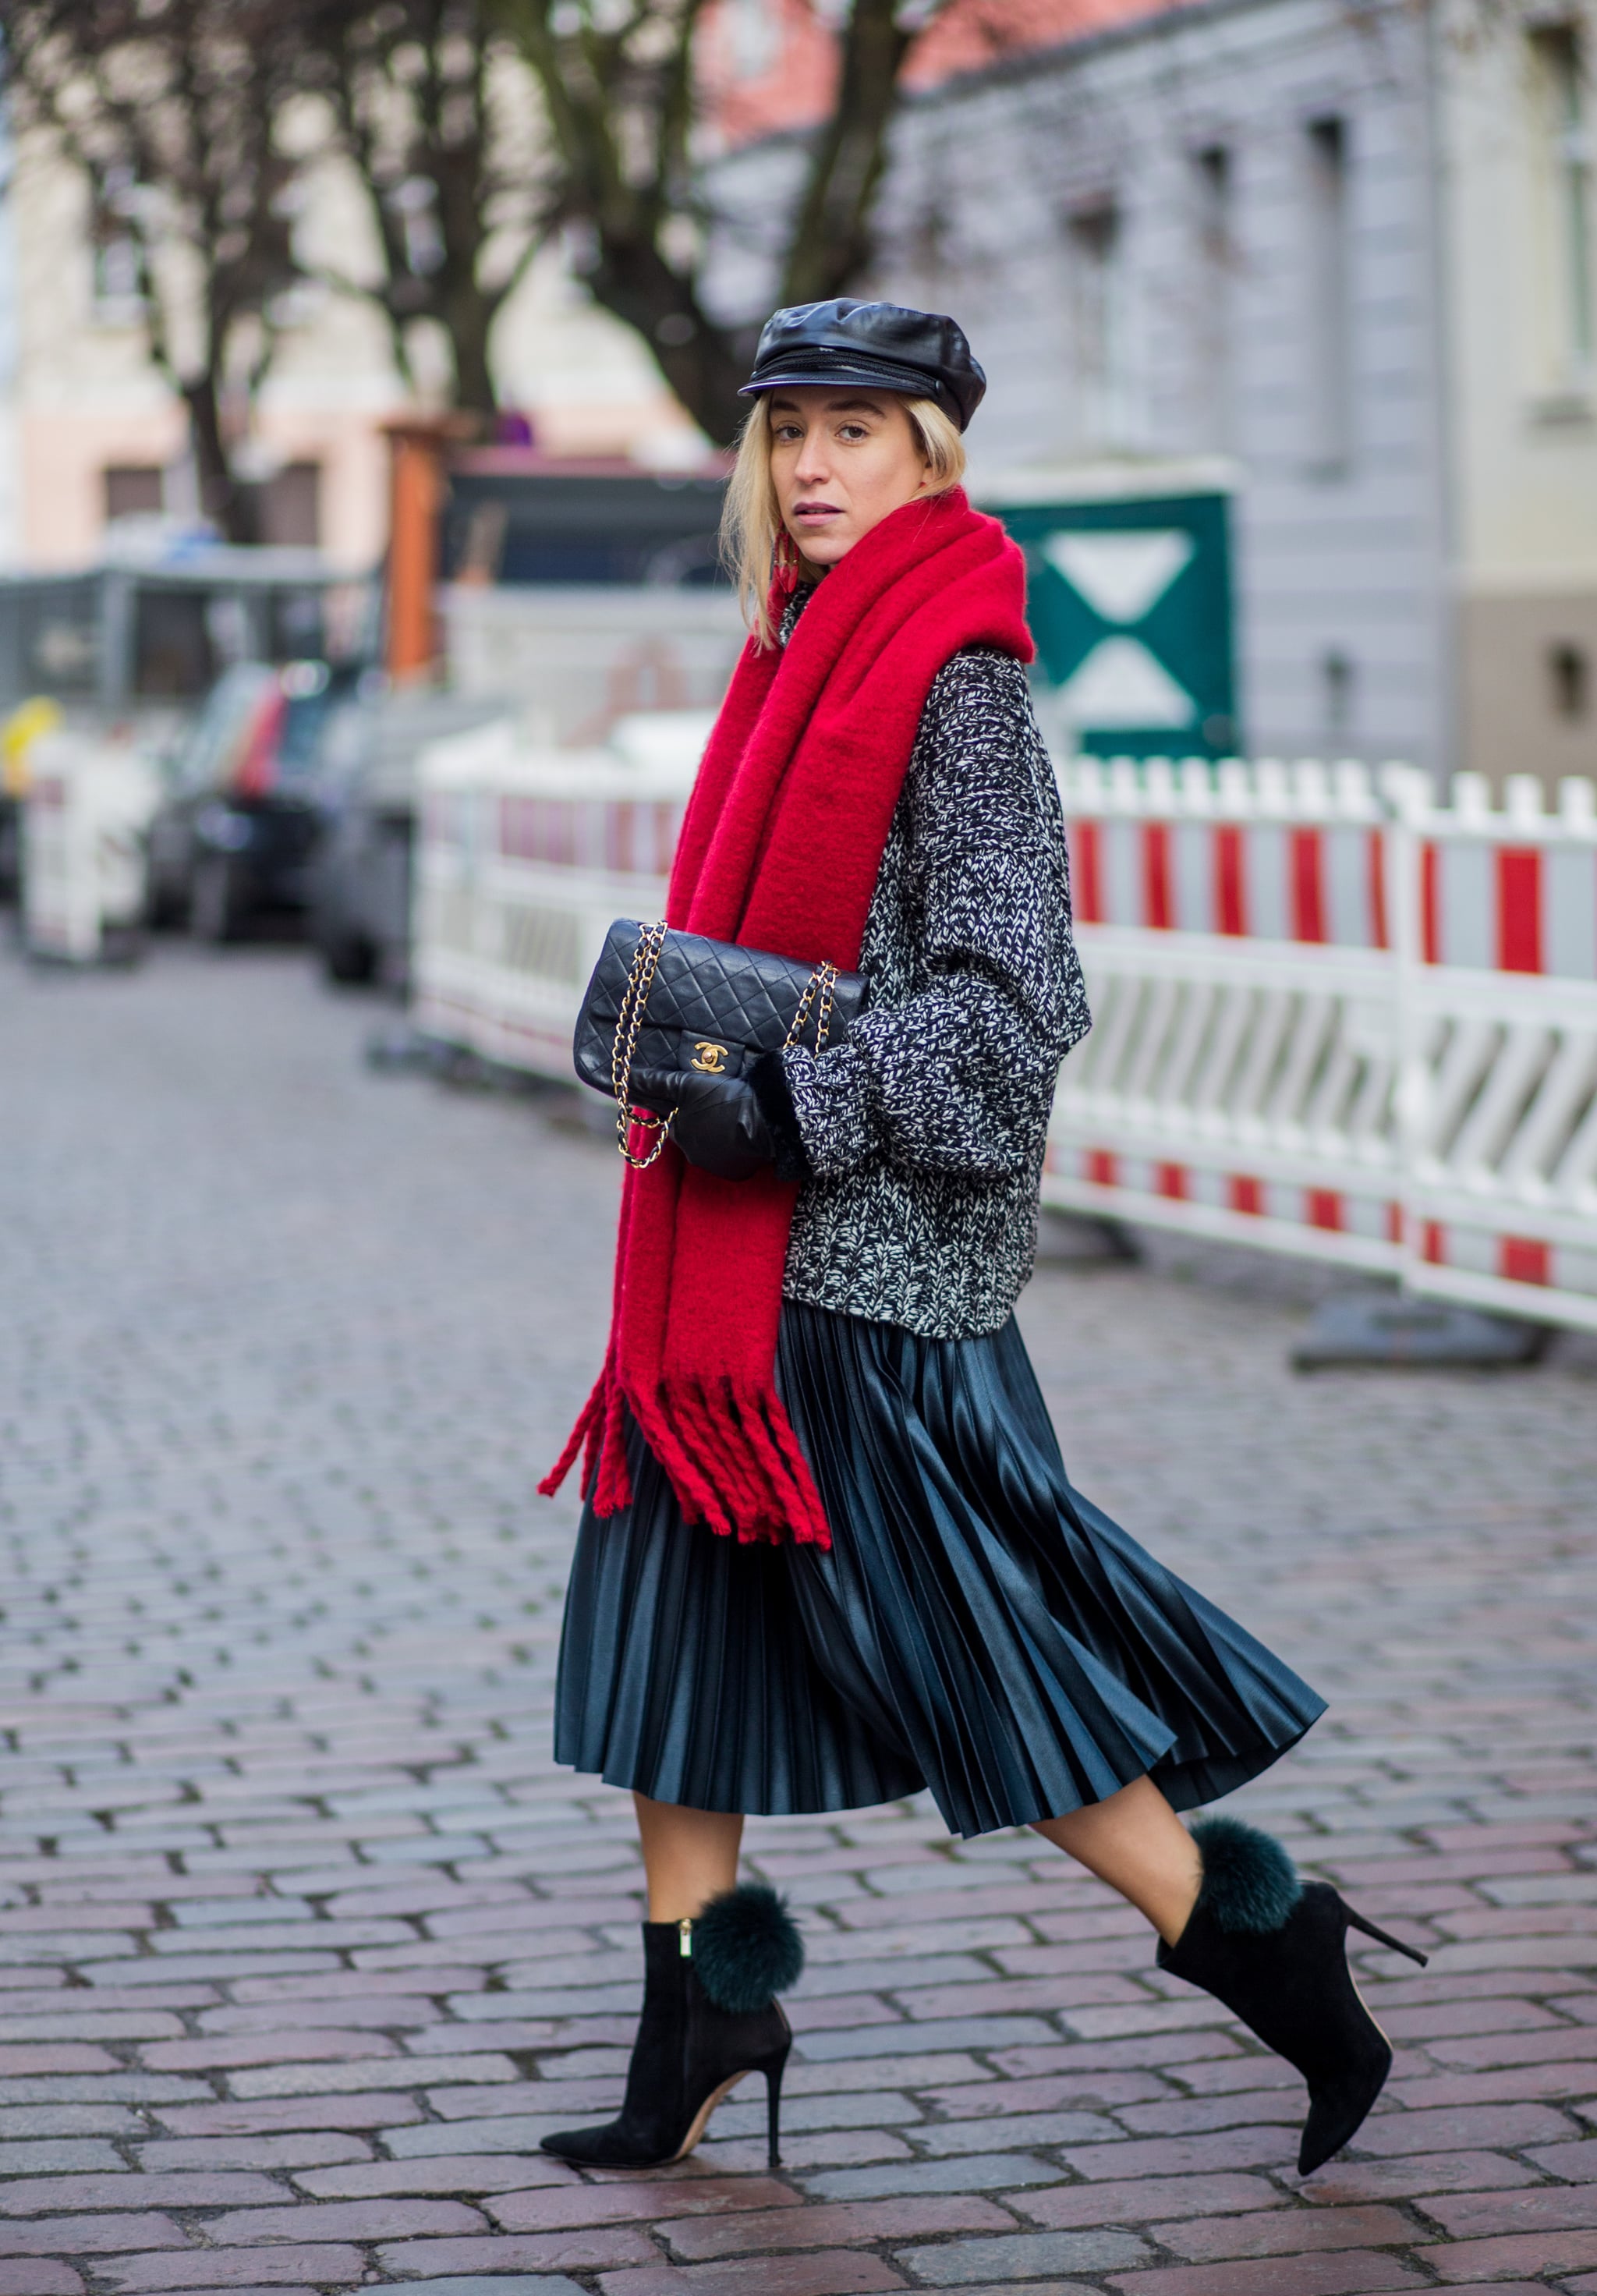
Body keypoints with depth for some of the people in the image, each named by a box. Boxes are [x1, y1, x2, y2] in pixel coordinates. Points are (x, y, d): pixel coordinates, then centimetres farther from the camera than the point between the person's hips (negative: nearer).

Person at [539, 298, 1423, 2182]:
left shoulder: (958, 685, -13)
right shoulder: (807, 656, 13)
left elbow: (1011, 1002, -18)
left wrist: (782, 1106, -22)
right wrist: (674, 1031, 9)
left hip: (881, 1250, -9)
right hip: (738, 1246, 9)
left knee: (955, 1641, -3)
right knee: (670, 1601, 10)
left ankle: (1253, 1943, 10)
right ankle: (703, 2000, 20)